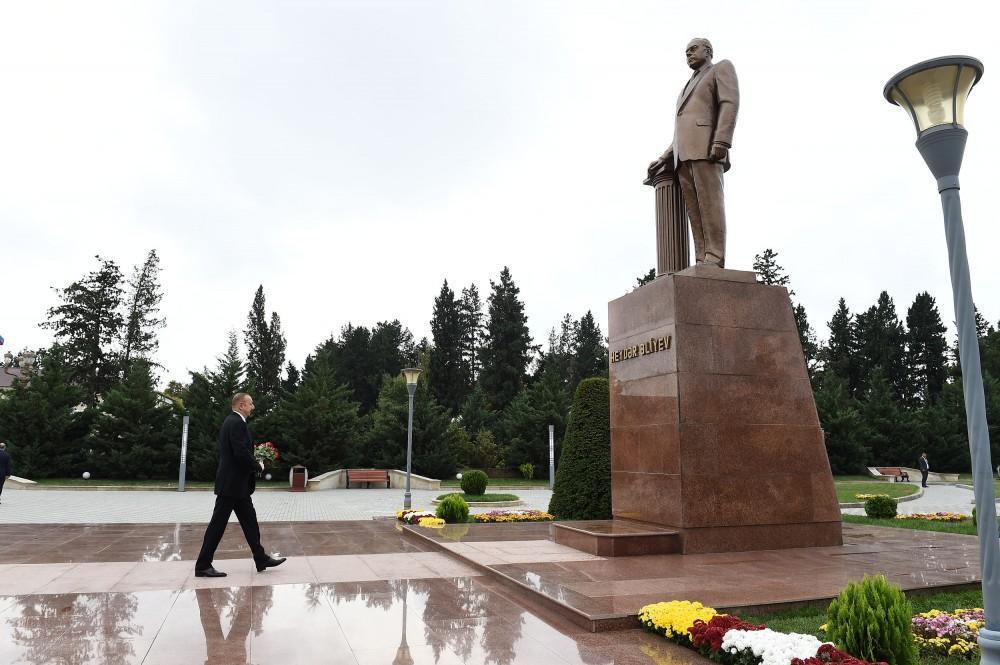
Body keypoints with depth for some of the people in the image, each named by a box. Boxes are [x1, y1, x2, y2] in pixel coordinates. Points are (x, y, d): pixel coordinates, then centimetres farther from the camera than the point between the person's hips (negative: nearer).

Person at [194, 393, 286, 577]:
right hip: (233, 483, -10)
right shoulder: (237, 423, -16)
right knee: (218, 523, -1)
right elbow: (241, 453, -24)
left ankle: (261, 559, 17)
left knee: (250, 522, 12)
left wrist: (254, 464, 10)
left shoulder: (231, 421, 15)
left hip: (236, 484, 10)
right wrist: (258, 466, -9)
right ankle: (203, 566, 8)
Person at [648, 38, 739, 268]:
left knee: (709, 203, -18)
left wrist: (721, 142, -21)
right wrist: (663, 159, 20)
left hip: (706, 146, -7)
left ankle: (714, 263, -25)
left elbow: (730, 103, -6)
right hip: (684, 155, 8)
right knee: (694, 209, -6)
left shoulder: (722, 68, 13)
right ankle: (702, 266, -14)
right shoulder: (689, 89, 36)